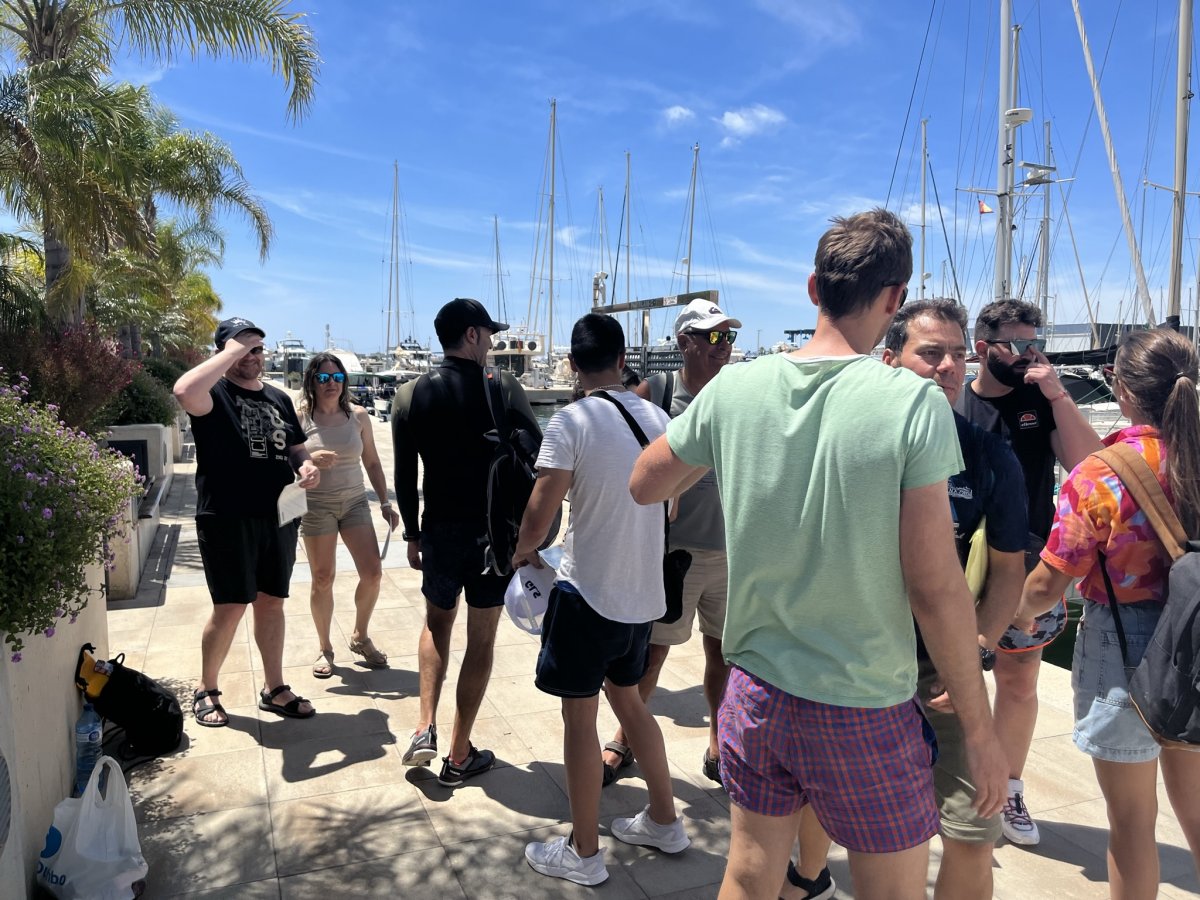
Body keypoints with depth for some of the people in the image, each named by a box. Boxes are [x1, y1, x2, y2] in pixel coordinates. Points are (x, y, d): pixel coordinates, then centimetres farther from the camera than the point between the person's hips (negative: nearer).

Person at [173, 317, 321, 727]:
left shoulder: (279, 398, 15)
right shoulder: (215, 394, -5)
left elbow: (295, 447, 22)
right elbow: (184, 391, -30)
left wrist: (306, 466, -1)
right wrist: (231, 352, -21)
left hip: (278, 517, 6)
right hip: (227, 518, -6)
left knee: (272, 602, 12)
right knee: (231, 606, -1)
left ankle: (274, 689, 25)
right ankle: (206, 691, 20)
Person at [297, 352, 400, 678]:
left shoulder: (358, 415, 1)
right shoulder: (301, 417, -5)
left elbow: (372, 462, 8)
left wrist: (385, 502, 7)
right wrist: (311, 460, -23)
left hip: (355, 502, 2)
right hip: (316, 505, -2)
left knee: (372, 573, -2)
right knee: (323, 578, 4)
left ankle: (360, 637, 22)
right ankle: (325, 648, 22)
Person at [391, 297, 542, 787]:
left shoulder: (410, 395, -1)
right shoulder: (503, 388, -10)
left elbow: (404, 477, 1)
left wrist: (412, 535, 12)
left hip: (441, 530, 3)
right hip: (497, 531, -2)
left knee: (437, 623, 25)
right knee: (481, 639, 9)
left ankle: (426, 728, 14)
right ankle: (459, 756, 19)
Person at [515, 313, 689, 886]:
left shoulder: (571, 423, -15)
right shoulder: (657, 417, 2)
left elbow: (540, 513, -17)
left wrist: (523, 550, 4)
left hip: (588, 592, -6)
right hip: (644, 592, 6)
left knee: (579, 717, 8)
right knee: (627, 698, 24)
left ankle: (583, 854, 23)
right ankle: (664, 822, 35)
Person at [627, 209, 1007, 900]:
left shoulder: (733, 389, -7)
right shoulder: (913, 403, -17)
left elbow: (644, 486, 7)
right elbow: (936, 587, -16)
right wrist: (980, 728, -4)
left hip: (756, 693, 4)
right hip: (866, 713, -3)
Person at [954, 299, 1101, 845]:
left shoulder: (1045, 402, 1)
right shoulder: (950, 405, -6)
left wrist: (1057, 394, -17)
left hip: (1028, 569, 2)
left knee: (1019, 683, 12)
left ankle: (1008, 790, 30)